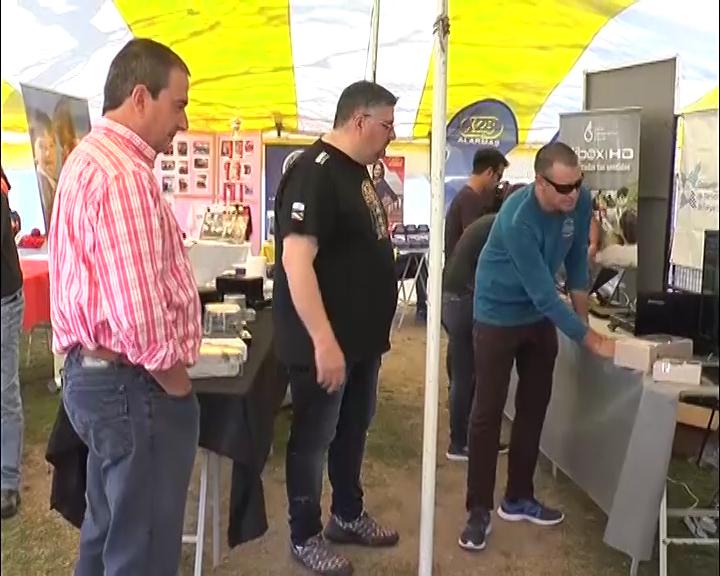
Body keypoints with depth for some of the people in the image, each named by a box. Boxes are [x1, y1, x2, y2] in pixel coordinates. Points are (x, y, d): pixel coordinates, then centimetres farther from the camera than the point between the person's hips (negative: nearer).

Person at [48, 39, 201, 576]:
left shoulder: (91, 158, 14)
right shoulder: (122, 174, -21)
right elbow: (138, 309, -28)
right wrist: (177, 385, -12)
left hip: (96, 372, 11)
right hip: (132, 384, -11)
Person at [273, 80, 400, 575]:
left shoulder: (357, 169, 10)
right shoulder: (315, 172, -20)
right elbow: (296, 260, -28)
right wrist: (324, 342, -31)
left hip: (363, 336, 10)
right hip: (326, 343, -9)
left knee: (353, 429, 21)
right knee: (315, 438, 7)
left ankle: (348, 516, 39)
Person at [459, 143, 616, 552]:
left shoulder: (580, 202, -13)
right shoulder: (518, 220, -32)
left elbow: (577, 258, 2)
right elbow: (544, 294, -31)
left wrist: (584, 318, 4)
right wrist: (593, 341, -29)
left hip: (541, 314, 7)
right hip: (499, 316, -6)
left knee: (534, 408, 12)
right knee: (488, 412, -4)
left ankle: (519, 499, 25)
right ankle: (479, 511, 6)